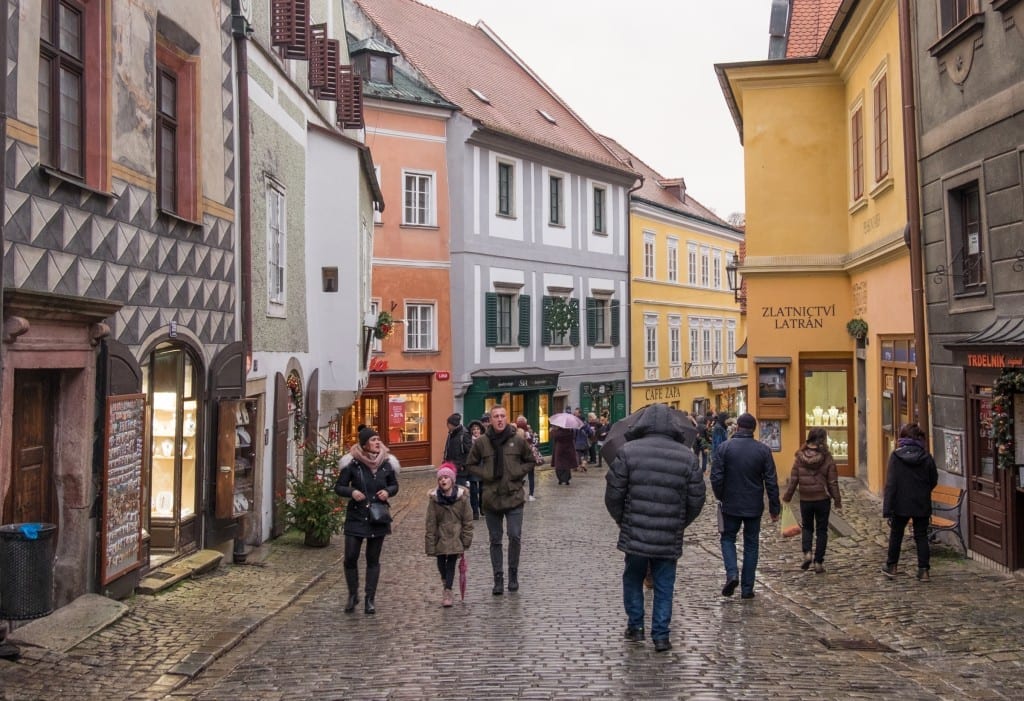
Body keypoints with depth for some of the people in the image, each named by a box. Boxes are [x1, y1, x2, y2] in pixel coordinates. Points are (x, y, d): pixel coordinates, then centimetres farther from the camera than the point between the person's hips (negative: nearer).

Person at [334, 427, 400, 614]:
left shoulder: (387, 463, 0)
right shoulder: (352, 463, -8)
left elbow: (394, 485, 13)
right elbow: (339, 487, -2)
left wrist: (388, 492, -9)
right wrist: (351, 492, -20)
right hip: (355, 517, -2)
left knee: (373, 559, 8)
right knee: (350, 557, -3)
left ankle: (370, 599, 17)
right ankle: (353, 595, 19)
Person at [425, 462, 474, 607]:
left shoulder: (462, 496, -10)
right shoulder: (434, 498, -10)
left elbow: (468, 520, -4)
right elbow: (431, 524, -7)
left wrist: (466, 541, -6)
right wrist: (431, 546, -8)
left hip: (456, 537, -1)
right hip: (440, 537, 1)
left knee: (451, 563, -4)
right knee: (441, 562, 12)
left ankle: (447, 591, 4)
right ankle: (446, 586, 38)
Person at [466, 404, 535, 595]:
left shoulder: (518, 440, -3)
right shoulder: (481, 442, -2)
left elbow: (530, 460, 11)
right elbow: (471, 464, 10)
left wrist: (519, 472, -3)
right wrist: (484, 474, -4)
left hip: (514, 497, -1)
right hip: (491, 498, 1)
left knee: (515, 537, -5)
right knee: (495, 541, 8)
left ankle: (513, 574, 15)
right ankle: (498, 578, 18)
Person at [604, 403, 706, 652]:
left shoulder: (627, 451, -7)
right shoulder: (687, 456, -1)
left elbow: (613, 494, -6)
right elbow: (696, 501, 2)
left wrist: (622, 521, 11)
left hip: (634, 535, -1)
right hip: (670, 538, 1)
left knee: (633, 579, 20)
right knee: (664, 586, 13)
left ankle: (635, 626, 25)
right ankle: (661, 636, 14)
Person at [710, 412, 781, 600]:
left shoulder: (725, 447, -9)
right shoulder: (763, 450, -4)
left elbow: (716, 477, -10)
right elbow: (771, 482, -3)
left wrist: (720, 497, 7)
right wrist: (774, 508, 4)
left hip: (731, 505, -1)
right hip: (754, 507, 1)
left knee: (728, 538, 16)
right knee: (751, 544, 11)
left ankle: (731, 574, -6)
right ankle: (747, 588, 12)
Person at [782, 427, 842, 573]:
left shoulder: (800, 457, -6)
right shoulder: (826, 458, -10)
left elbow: (793, 479, -4)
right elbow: (833, 482, -7)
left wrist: (787, 498, 5)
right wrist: (838, 501, 1)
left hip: (805, 499, 1)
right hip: (823, 499, -1)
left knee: (807, 527, 20)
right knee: (821, 530, 11)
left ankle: (807, 553, 0)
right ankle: (818, 562, 9)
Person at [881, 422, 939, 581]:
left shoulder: (896, 456, -12)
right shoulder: (927, 457, -5)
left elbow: (890, 484, -14)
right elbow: (934, 481, 6)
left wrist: (887, 508, -13)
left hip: (901, 504, -1)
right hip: (922, 505, 1)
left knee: (896, 534, 15)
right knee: (921, 536, 11)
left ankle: (891, 567, 25)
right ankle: (924, 570, 8)